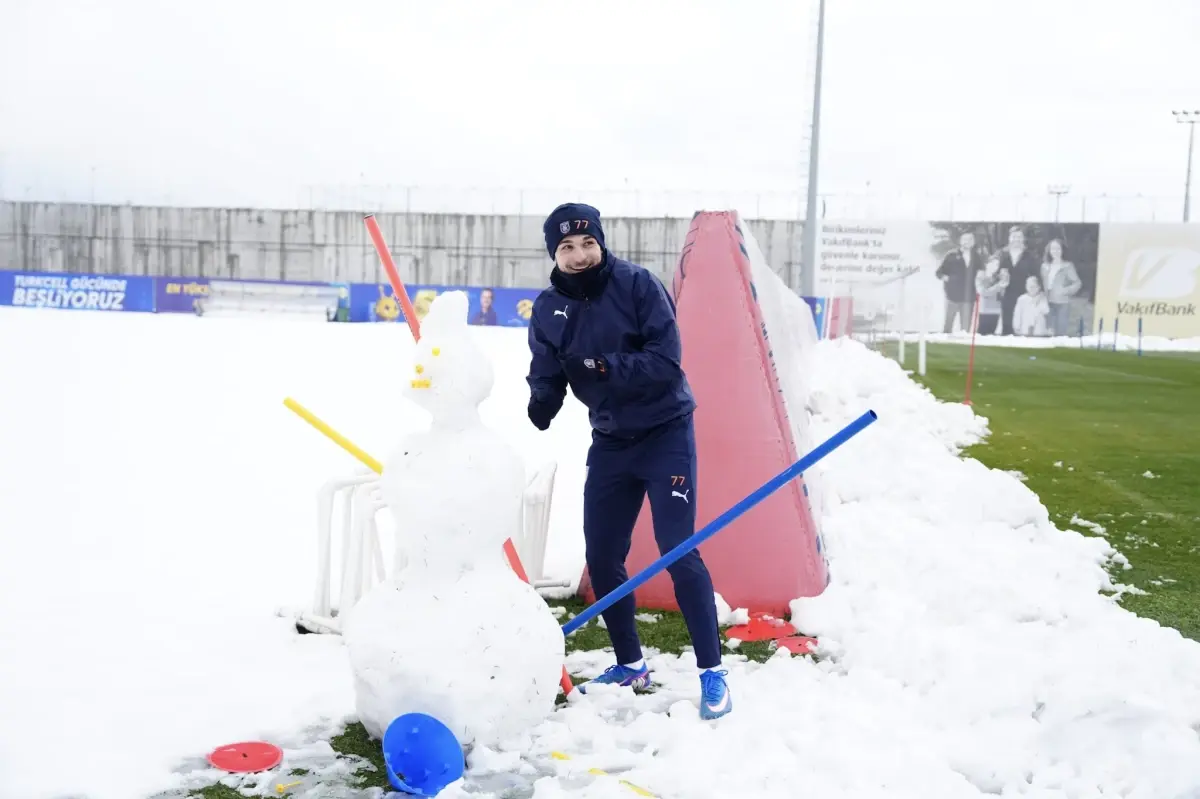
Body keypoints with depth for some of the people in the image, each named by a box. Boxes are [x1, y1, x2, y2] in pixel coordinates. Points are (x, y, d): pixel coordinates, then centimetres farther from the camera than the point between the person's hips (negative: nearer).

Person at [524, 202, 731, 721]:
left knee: (677, 551, -11)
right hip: (610, 441, 5)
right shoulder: (548, 309, 0)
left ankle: (712, 672, 1)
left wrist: (606, 367, -32)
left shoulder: (637, 284, -15)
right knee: (601, 558, 6)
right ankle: (630, 665, 24)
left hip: (665, 433, -5)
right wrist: (541, 404, -23)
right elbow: (547, 379, -2)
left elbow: (665, 359, -20)